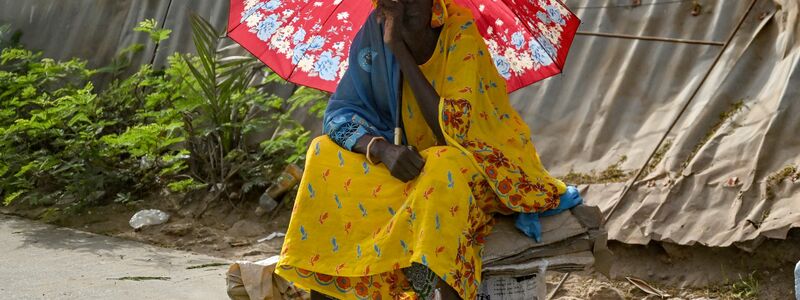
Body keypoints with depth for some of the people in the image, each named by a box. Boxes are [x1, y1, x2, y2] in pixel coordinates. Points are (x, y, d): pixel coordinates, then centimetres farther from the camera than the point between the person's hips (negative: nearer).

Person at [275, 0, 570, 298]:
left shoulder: (460, 30, -19)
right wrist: (382, 148, -28)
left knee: (445, 166, -37)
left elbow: (451, 131, -27)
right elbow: (341, 112, -6)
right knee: (324, 154, -14)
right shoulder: (374, 36, -7)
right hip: (419, 164, 5)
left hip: (484, 167, -4)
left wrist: (399, 49, -28)